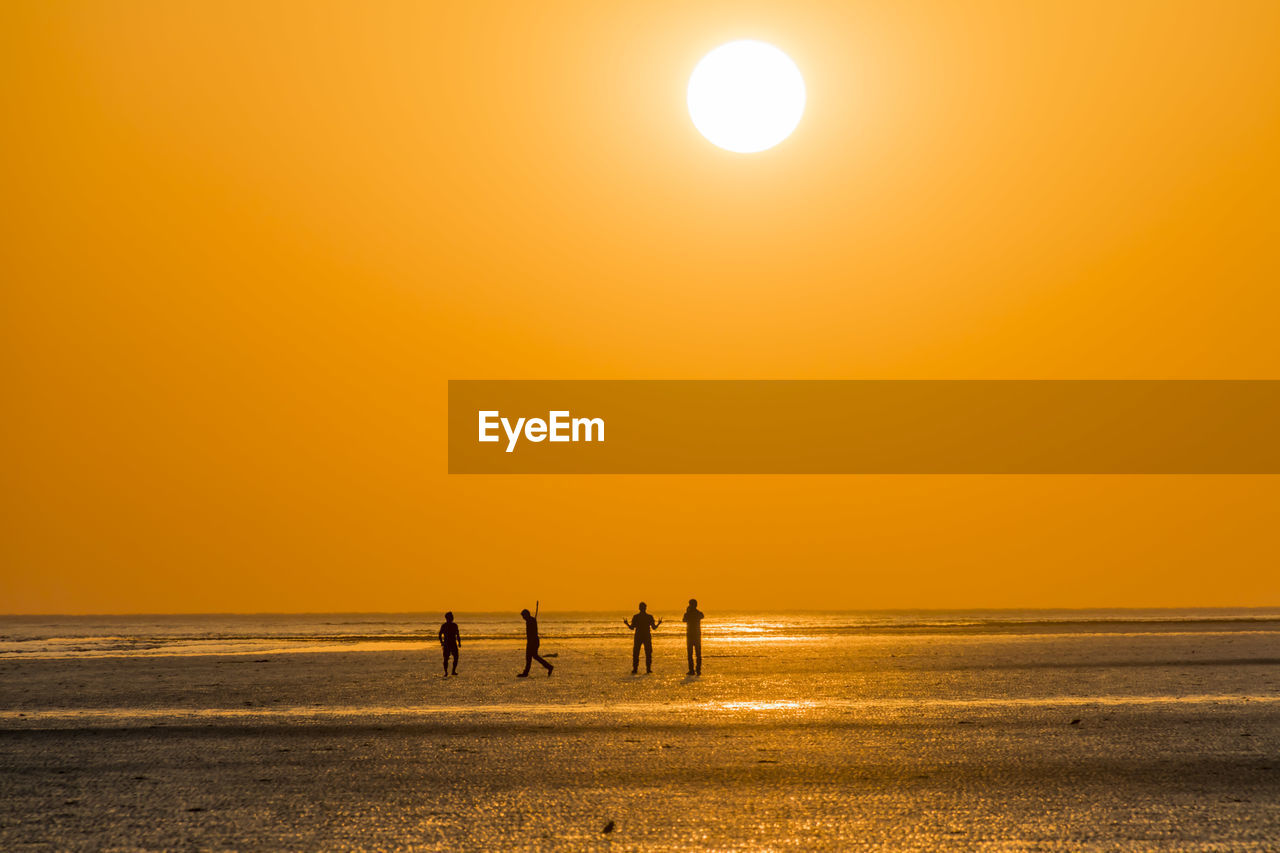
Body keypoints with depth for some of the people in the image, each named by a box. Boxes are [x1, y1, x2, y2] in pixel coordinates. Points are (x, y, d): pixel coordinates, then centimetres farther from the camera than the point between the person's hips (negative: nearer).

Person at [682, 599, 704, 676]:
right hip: (698, 635, 2)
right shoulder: (699, 613, -2)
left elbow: (684, 620, 11)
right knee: (698, 654, 7)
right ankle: (698, 670, 1)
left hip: (689, 635, -2)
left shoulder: (687, 614, -9)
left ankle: (691, 670, -4)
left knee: (690, 654, 2)